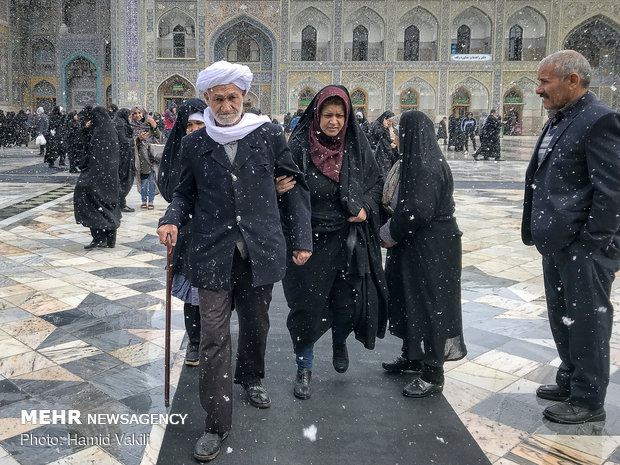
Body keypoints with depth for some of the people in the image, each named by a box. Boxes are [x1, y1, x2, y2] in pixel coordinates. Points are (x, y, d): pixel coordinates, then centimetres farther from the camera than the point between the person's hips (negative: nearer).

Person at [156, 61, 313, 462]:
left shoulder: (268, 134, 1)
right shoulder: (195, 143, 4)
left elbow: (294, 187, 5)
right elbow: (187, 192, 15)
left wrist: (302, 238, 2)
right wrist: (172, 219, -6)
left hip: (261, 249, 1)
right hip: (213, 252, 0)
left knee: (256, 322, 18)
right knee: (214, 334, -2)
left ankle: (251, 377, 47)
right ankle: (217, 422, 9)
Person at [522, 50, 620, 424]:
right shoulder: (559, 120, 13)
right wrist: (542, 233, 12)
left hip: (584, 247, -9)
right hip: (558, 243, 9)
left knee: (587, 322, 4)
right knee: (563, 319, 19)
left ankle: (588, 401, 19)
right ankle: (570, 382, 37)